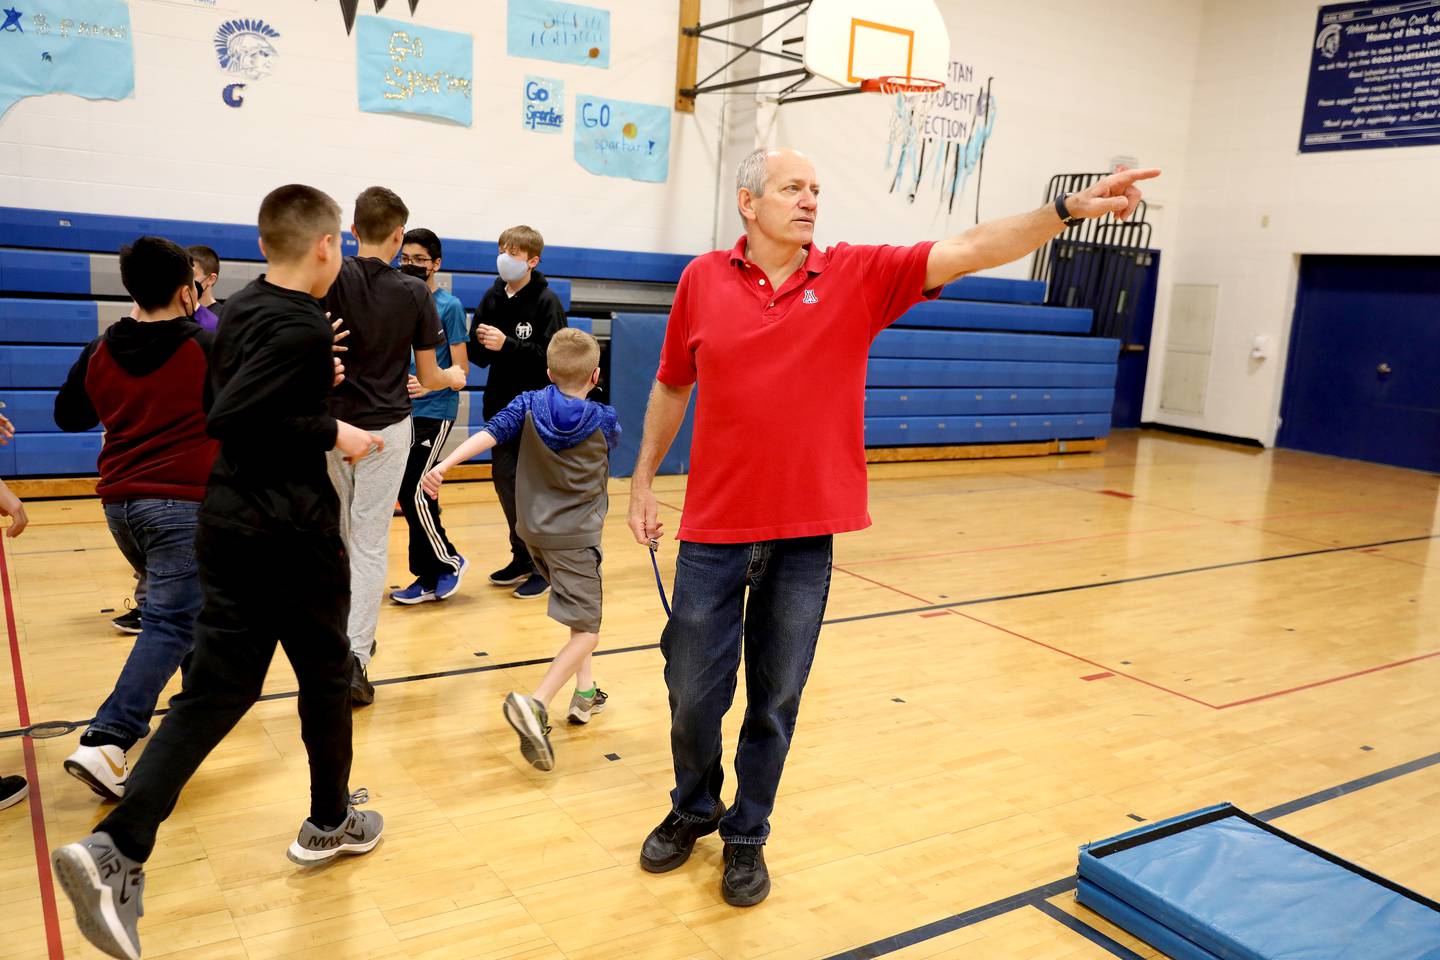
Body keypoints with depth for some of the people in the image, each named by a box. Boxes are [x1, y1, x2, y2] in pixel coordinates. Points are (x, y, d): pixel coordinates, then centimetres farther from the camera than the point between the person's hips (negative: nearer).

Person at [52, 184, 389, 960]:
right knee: (326, 675, 13)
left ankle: (115, 852, -4)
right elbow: (231, 417, -25)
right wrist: (330, 432, -17)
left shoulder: (243, 307, 9)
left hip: (229, 525, 8)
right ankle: (331, 822, 30)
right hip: (292, 533, -7)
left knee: (213, 692, 8)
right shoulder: (304, 326, -17)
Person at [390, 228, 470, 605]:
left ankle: (449, 562, 9)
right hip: (402, 412, 6)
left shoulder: (449, 306, -6)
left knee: (413, 492, -11)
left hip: (435, 411, -6)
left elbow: (461, 368, -7)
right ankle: (429, 578, 18)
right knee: (411, 493, 7)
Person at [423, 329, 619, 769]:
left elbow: (488, 434, -16)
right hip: (576, 536, -5)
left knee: (580, 614, 26)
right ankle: (535, 704, -28)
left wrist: (444, 465, -25)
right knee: (586, 632, -7)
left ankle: (584, 692, 29)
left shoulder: (528, 406, -2)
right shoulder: (605, 421, -5)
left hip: (534, 531, 5)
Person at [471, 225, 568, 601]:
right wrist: (481, 342, -14)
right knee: (504, 480, 11)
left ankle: (544, 567, 11)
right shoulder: (492, 297, 7)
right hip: (501, 405, 6)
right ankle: (522, 558, 25)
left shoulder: (546, 302, -9)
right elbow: (480, 356, 8)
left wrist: (506, 344, -25)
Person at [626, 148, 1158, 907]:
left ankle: (746, 835, 32)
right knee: (694, 693, 10)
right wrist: (642, 481, 12)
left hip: (805, 535, 0)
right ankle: (693, 810, 38)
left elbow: (966, 252, -10)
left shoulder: (858, 275, 0)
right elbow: (671, 387, 12)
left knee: (775, 702, 11)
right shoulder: (702, 281, 2)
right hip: (714, 529, 1)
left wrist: (1069, 210, -22)